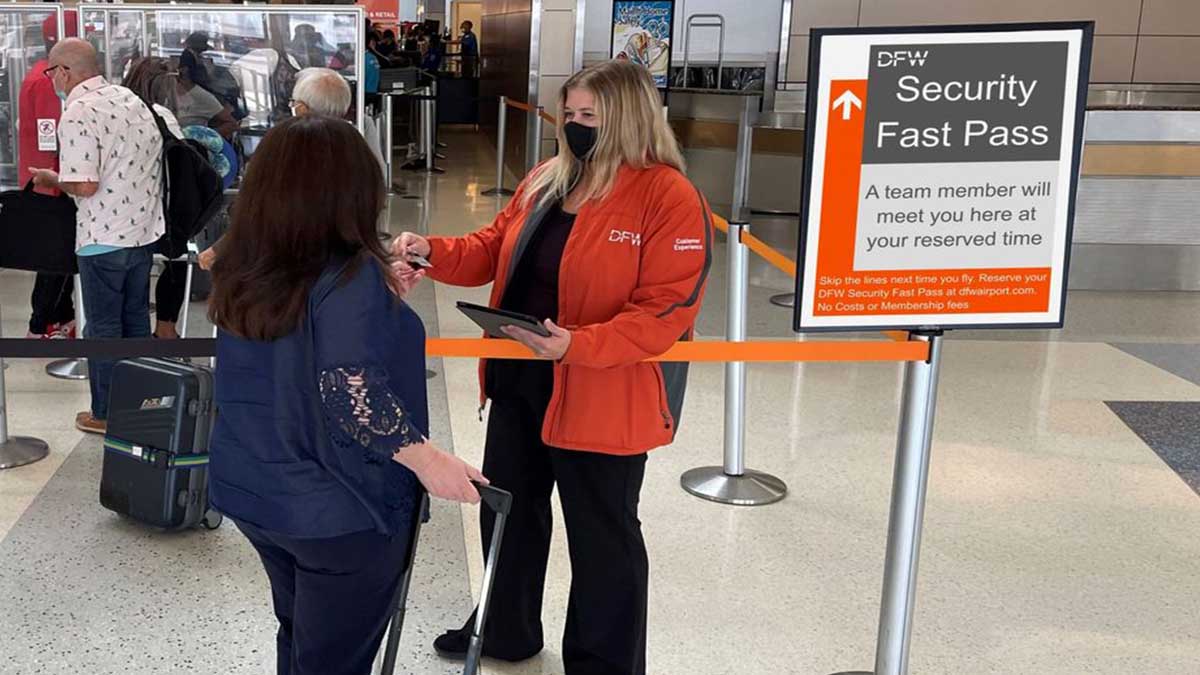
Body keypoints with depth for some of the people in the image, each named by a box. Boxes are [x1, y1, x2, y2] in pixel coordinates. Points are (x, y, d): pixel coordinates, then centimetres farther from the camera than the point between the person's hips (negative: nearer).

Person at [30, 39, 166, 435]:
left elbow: (85, 185, -24)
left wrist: (53, 180, -4)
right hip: (145, 229, 7)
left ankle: (107, 414, 16)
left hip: (103, 239, -7)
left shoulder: (78, 114, -18)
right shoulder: (131, 99, 7)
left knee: (103, 327, 6)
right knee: (136, 318, 18)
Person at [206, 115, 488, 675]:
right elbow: (351, 387, -32)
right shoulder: (351, 276, -22)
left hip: (252, 492, 7)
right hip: (338, 509, -7)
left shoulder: (245, 272, 1)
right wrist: (426, 459, -24)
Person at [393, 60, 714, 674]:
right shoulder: (545, 181, 6)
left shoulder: (670, 198, -17)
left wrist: (577, 345, -32)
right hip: (520, 381, 8)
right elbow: (492, 251, 11)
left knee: (601, 535, 9)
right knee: (509, 508, 22)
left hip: (601, 399, -7)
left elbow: (667, 310, -22)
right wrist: (433, 252, -8)